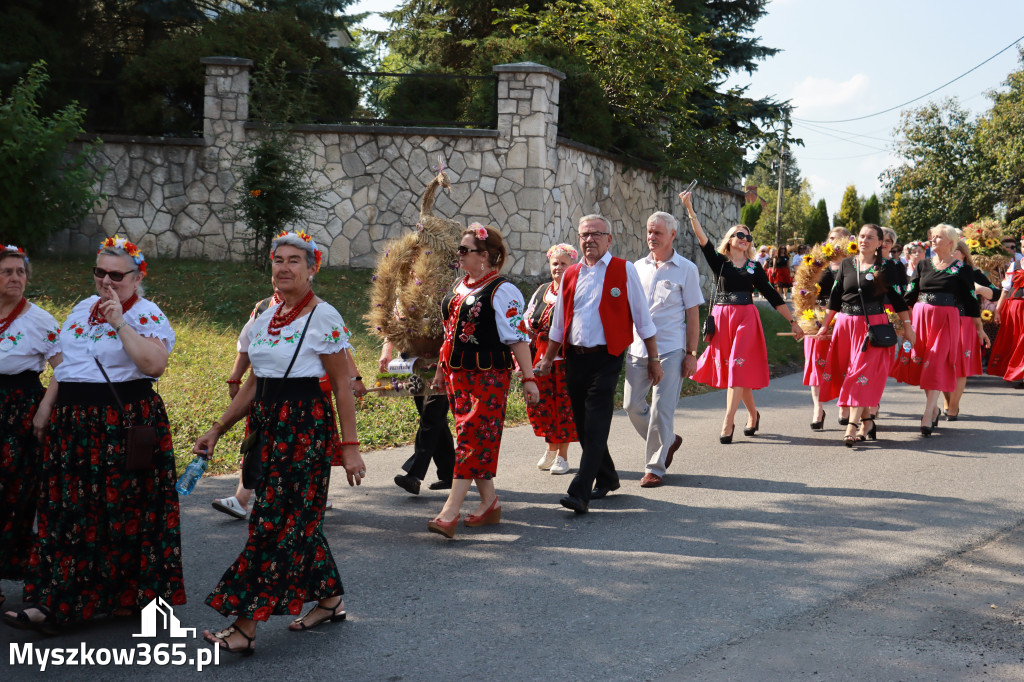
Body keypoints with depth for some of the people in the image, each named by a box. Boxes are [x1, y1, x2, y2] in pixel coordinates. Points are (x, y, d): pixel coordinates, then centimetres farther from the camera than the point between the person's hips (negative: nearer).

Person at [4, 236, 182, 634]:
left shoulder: (148, 315, -6)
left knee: (122, 510, -2)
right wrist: (46, 407, 20)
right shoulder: (82, 309, 16)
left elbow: (154, 365, -24)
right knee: (69, 510, 5)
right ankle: (54, 604, 9)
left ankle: (129, 595, 12)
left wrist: (119, 322, -23)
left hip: (125, 426, -6)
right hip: (74, 423, 6)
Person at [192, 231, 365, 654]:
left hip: (305, 424, -7)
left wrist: (350, 446, -12)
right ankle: (330, 600, 27)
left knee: (276, 519, -8)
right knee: (297, 516, 12)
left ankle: (246, 626, -7)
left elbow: (342, 387, -9)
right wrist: (218, 429, 14)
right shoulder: (264, 320, 13)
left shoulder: (324, 318, -7)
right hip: (268, 424, 7)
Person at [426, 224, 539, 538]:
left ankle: (450, 512, -15)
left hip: (489, 374, -8)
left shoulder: (502, 291, -10)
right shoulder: (458, 286, 14)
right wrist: (441, 369, 23)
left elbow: (518, 337, -12)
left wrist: (528, 378, -15)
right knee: (474, 438, 10)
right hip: (458, 372, 8)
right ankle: (489, 503, 19)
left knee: (473, 437, -10)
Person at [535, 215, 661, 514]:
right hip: (574, 357, 5)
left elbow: (642, 318, 2)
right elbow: (559, 323, 20)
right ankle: (606, 478, 29)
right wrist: (547, 360, 19)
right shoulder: (570, 275, 12)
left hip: (606, 358, -5)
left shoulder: (624, 270, -1)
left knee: (595, 427, -12)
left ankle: (580, 492, -15)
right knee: (583, 425, 11)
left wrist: (654, 358, 1)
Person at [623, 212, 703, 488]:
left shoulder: (686, 269, 0)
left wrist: (691, 353, -5)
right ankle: (669, 440, 28)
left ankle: (655, 468, 6)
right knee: (632, 405, 5)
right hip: (637, 348, 5)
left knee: (661, 410, -5)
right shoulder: (638, 267, 11)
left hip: (670, 350, -4)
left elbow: (692, 313, 0)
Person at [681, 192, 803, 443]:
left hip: (746, 318, -1)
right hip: (721, 318, 1)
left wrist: (793, 321, 12)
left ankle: (728, 422, -11)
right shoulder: (719, 261, 6)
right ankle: (752, 413, 24)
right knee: (727, 367, 5)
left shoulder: (754, 267, 10)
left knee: (738, 367, -10)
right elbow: (701, 237, -7)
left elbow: (773, 296, 13)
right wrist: (690, 209, -18)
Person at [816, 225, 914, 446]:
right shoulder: (847, 265, 10)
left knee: (862, 374, -11)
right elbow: (835, 298, 13)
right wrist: (824, 325, 13)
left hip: (874, 326, -4)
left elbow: (898, 298, 4)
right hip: (846, 325, 4)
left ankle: (852, 427, -16)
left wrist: (907, 325, 2)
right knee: (848, 373, 5)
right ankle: (867, 421, 16)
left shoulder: (887, 267, 1)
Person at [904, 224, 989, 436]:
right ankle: (934, 409, 22)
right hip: (921, 318, 4)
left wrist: (979, 329, 6)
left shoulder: (961, 268, 1)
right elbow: (910, 295, 9)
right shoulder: (923, 266, 10)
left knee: (936, 365, -10)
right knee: (922, 362, 5)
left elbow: (971, 299, 3)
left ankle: (927, 416, -12)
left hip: (946, 320, -4)